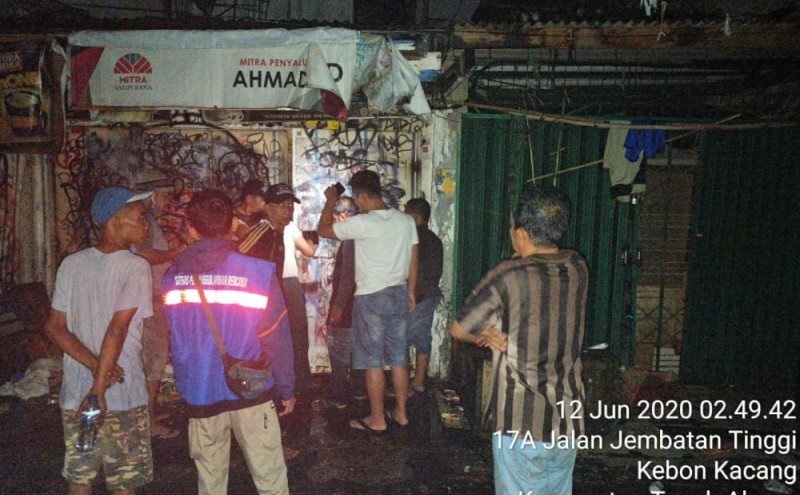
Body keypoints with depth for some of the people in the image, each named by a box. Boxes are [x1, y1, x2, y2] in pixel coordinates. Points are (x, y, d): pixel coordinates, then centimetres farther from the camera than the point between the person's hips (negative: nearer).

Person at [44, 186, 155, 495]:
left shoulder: (71, 264, 2)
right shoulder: (136, 267, -15)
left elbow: (54, 327, 0)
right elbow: (117, 330, -20)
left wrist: (95, 366, -6)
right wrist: (100, 387, -16)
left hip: (74, 393, 5)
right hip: (122, 394, -5)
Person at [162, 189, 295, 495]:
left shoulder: (172, 278, -3)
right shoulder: (259, 273, -14)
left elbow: (172, 339, 7)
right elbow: (277, 339, -11)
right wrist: (287, 388, -1)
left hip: (199, 395, 3)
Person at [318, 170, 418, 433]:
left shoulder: (363, 223, -17)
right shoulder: (406, 220, 2)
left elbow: (324, 230, -5)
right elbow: (413, 261, 8)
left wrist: (330, 201, 8)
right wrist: (410, 292, 18)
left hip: (371, 297, -6)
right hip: (399, 294, 6)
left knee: (372, 361, 5)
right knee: (398, 358, 14)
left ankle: (377, 419, 14)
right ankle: (401, 413, 24)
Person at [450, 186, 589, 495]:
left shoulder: (507, 277, -17)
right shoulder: (578, 268, -1)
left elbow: (458, 330, -5)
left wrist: (488, 335, 12)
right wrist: (500, 332, -4)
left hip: (522, 422, -5)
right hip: (568, 418, 6)